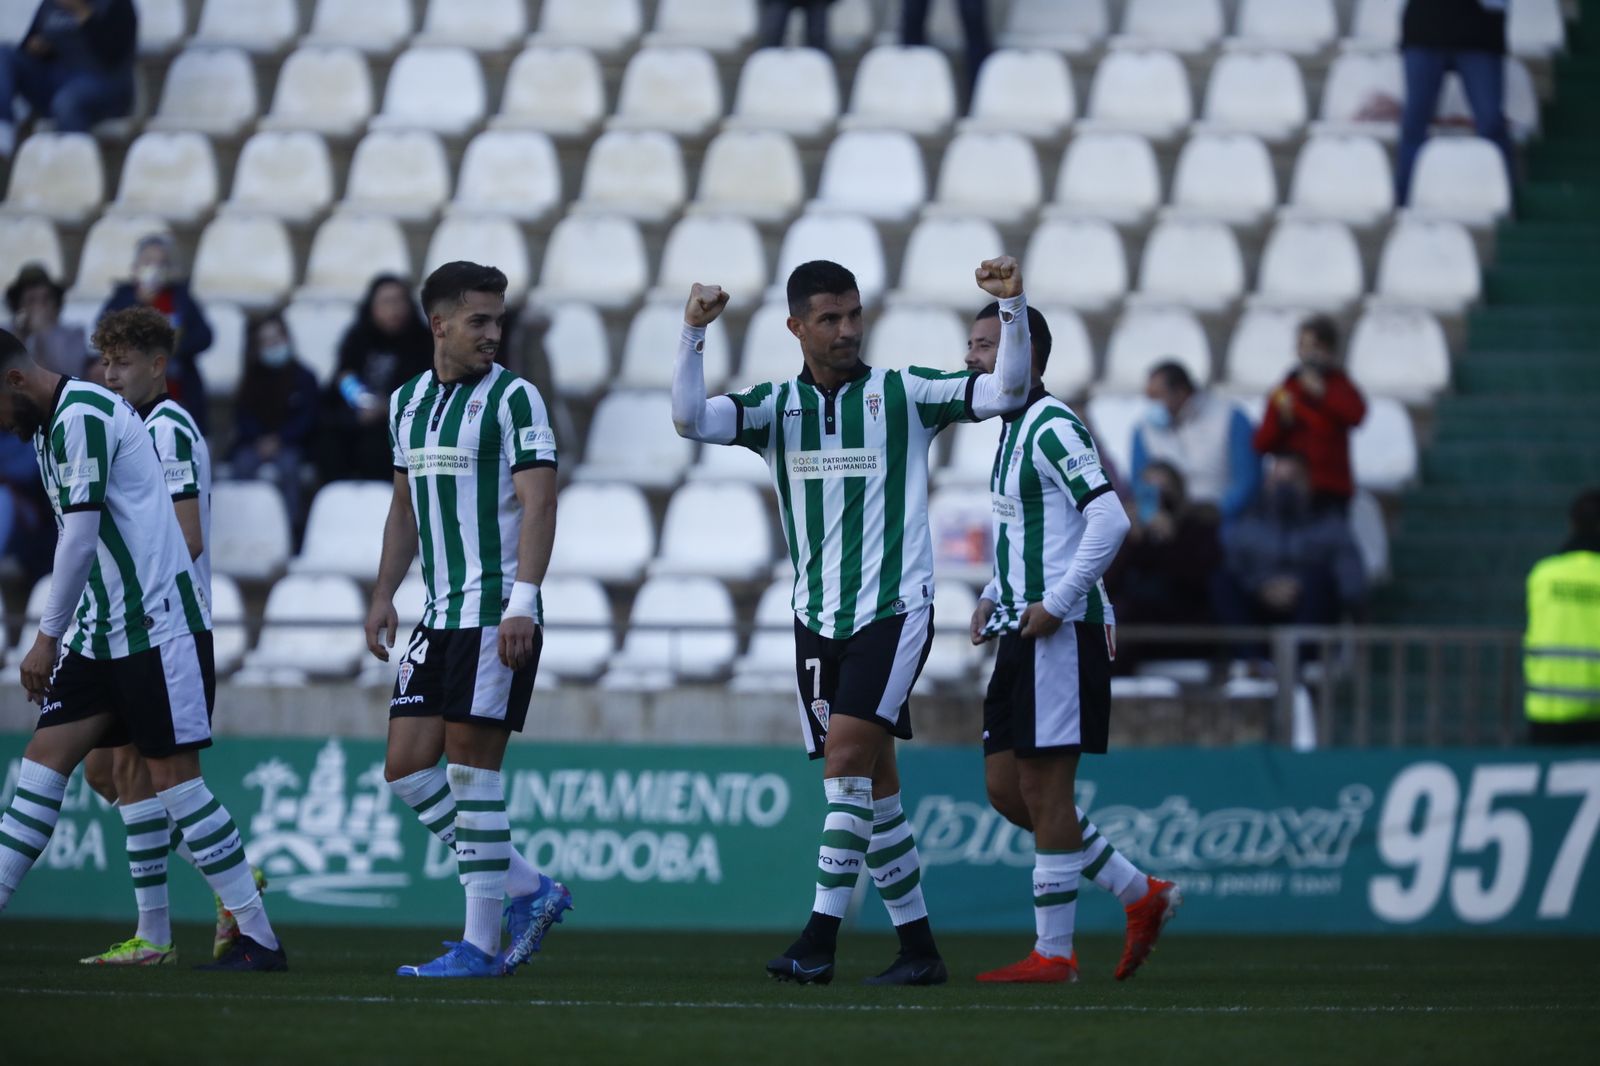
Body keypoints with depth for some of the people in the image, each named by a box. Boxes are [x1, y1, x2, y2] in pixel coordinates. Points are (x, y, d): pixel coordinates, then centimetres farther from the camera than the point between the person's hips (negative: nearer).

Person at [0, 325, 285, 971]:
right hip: (101, 631, 9)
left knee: (172, 777, -8)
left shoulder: (83, 417, -15)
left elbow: (80, 539, -19)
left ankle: (259, 939, -2)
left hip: (159, 624, -9)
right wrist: (56, 640, 17)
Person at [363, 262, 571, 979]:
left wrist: (522, 601, -23)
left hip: (497, 615, -7)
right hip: (438, 616, 7)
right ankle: (527, 889, 13)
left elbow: (538, 504, -14)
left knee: (470, 766, -8)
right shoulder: (408, 402, 14)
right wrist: (383, 597, 17)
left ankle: (480, 945, -3)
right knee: (407, 770, 2)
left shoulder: (512, 398, -7)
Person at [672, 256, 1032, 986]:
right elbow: (691, 419, -8)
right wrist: (692, 333, -20)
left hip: (893, 611, -4)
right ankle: (918, 948, 14)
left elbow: (1006, 392, -7)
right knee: (870, 787, 7)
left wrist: (1012, 308, -19)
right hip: (818, 621, 4)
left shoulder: (905, 394, 0)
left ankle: (821, 937, -22)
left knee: (847, 754, -20)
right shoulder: (774, 407, 7)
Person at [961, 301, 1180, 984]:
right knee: (1004, 786, 9)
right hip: (1020, 636, 10)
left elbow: (1110, 520, -22)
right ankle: (1143, 896, 17)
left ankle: (1053, 953, -1)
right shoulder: (1013, 431, 18)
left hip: (1060, 637, -10)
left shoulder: (1052, 427, -13)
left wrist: (1055, 604, -21)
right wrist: (995, 596, 16)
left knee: (1044, 788, -7)